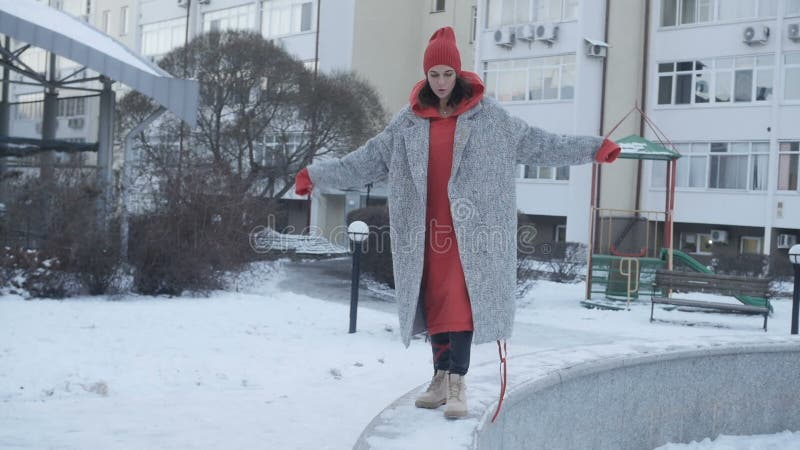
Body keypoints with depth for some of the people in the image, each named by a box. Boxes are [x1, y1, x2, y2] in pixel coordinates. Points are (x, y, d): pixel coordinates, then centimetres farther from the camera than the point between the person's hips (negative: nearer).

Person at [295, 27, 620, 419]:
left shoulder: (487, 114, 2)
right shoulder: (409, 120, 8)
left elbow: (535, 143, 4)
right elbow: (369, 159, 11)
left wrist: (593, 148, 0)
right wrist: (317, 174, 9)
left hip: (470, 225, -3)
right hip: (428, 226, 3)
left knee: (459, 299, -11)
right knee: (435, 300, 7)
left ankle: (458, 382, -8)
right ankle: (441, 377, 17)